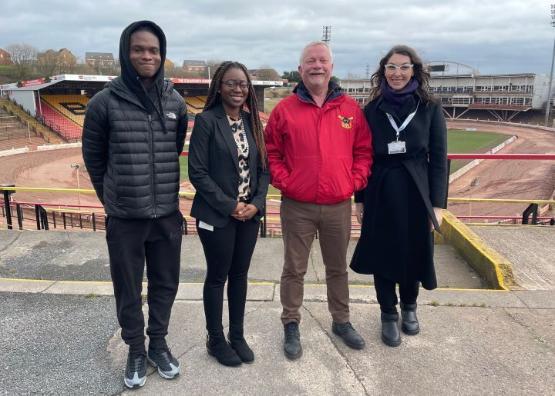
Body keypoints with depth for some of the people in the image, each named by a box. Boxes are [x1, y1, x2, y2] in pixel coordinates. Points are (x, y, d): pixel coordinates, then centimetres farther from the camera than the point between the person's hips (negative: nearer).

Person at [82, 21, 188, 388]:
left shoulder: (176, 101, 1)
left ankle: (158, 344, 35)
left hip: (167, 214, 2)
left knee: (165, 284, 14)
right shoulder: (105, 101, -7)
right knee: (128, 289, 11)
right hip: (124, 218, -2)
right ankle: (136, 350, 32)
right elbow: (93, 156, 5)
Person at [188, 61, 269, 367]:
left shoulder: (252, 121, 6)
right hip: (217, 215, -5)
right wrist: (229, 205, -15)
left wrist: (256, 203, -7)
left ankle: (237, 336, 31)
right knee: (217, 277, 9)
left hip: (250, 214, 5)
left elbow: (263, 167, 7)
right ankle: (215, 340, 26)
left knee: (240, 275, 15)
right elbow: (197, 172, -13)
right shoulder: (206, 121, -10)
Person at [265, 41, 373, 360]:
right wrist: (283, 181, -8)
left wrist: (356, 181, -2)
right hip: (297, 207, -2)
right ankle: (291, 326, 26)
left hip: (339, 206, 2)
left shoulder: (351, 108, 4)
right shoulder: (285, 109, -1)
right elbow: (272, 152, 3)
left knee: (338, 268, 17)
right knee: (294, 269, 9)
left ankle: (342, 321, 36)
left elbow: (363, 150, 9)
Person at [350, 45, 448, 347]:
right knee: (382, 255, 8)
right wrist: (359, 198, 2)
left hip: (415, 192, 0)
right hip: (381, 193, 0)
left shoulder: (430, 109, 0)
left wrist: (437, 203, -5)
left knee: (413, 252, 12)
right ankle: (389, 315, 26)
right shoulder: (372, 110, 1)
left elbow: (438, 160, -1)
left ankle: (409, 307, 38)